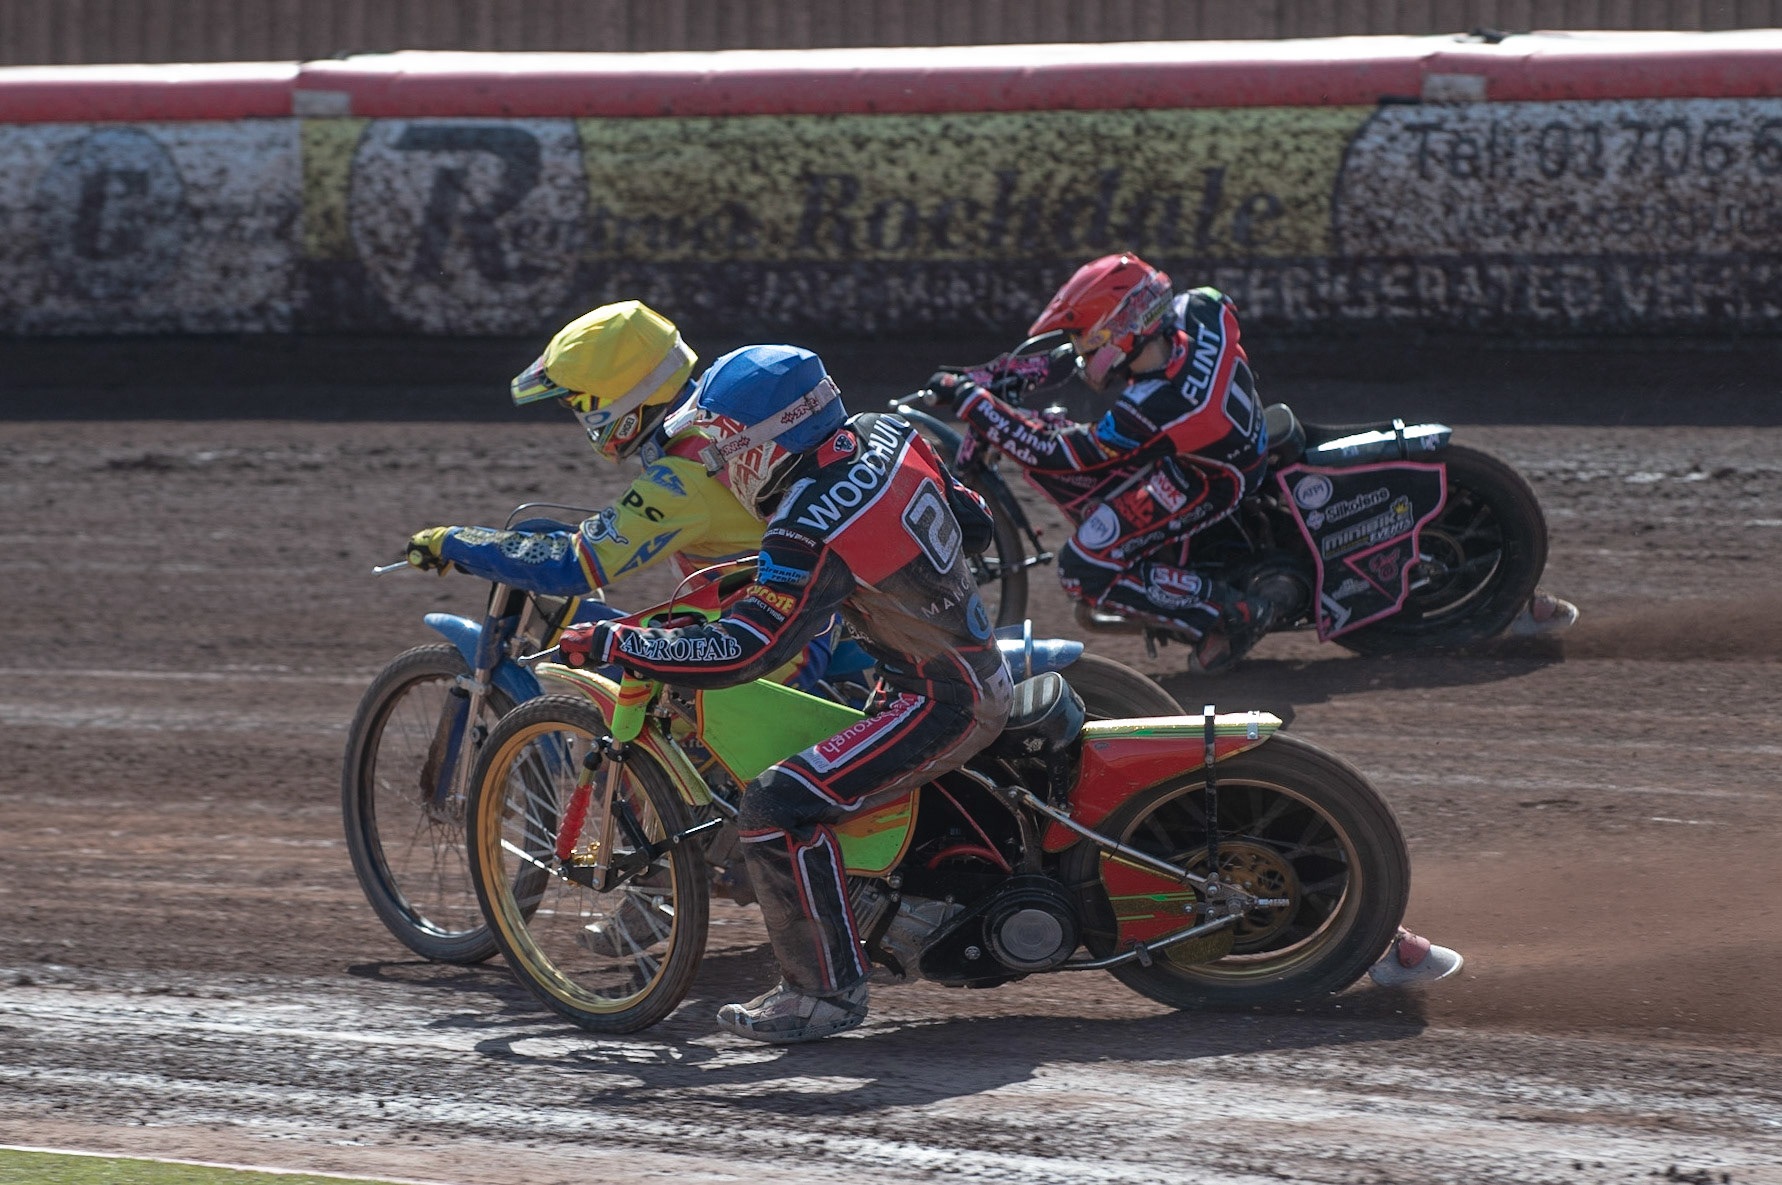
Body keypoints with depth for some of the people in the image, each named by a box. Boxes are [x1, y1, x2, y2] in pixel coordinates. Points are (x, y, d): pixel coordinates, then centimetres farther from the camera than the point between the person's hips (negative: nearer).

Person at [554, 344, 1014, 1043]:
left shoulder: (813, 537, -26)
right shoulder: (887, 436, -1)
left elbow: (741, 653, -26)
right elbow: (975, 525, 12)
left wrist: (610, 645, -20)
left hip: (943, 704, -10)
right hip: (985, 672, 10)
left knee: (778, 809, -17)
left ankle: (827, 990, -9)